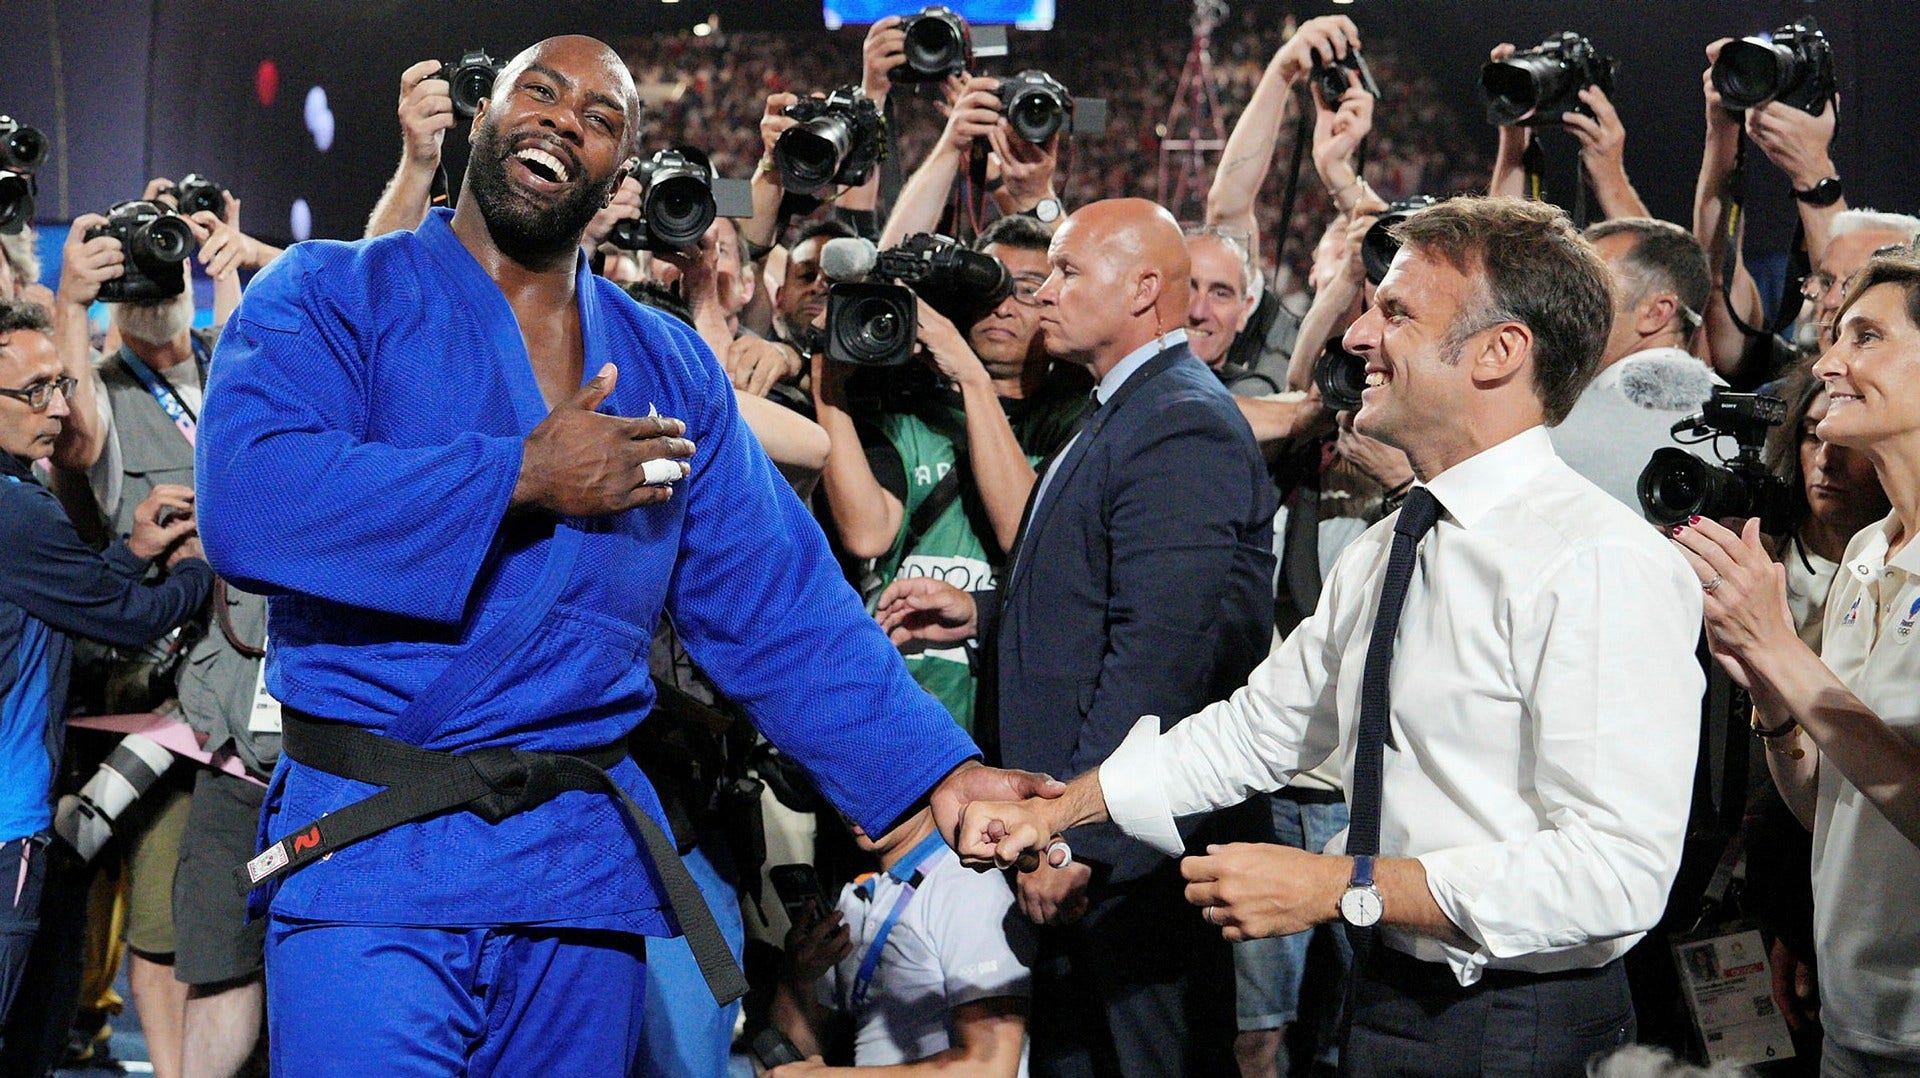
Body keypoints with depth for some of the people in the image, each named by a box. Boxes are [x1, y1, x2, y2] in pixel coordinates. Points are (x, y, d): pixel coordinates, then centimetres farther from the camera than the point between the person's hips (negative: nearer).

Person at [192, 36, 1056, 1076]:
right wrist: (522, 479, -17)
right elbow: (246, 501, -19)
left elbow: (778, 609, 10)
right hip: (371, 854, -4)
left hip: (583, 866, 5)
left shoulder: (670, 367, 14)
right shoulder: (329, 296, 0)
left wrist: (941, 771, -2)